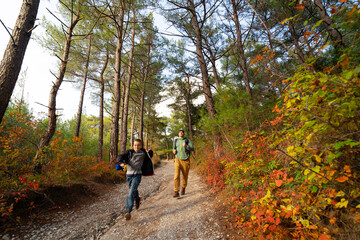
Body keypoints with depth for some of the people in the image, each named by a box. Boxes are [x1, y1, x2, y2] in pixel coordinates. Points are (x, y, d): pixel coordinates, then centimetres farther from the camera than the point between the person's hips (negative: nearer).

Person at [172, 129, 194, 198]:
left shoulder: (187, 140, 0)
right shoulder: (175, 141, 8)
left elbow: (192, 148, -8)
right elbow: (174, 148, 22)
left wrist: (186, 146, -27)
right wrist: (174, 151, -3)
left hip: (185, 160, 0)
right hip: (178, 159, 1)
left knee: (185, 175, 12)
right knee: (177, 175, -14)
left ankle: (183, 188, 38)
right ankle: (176, 192, -12)